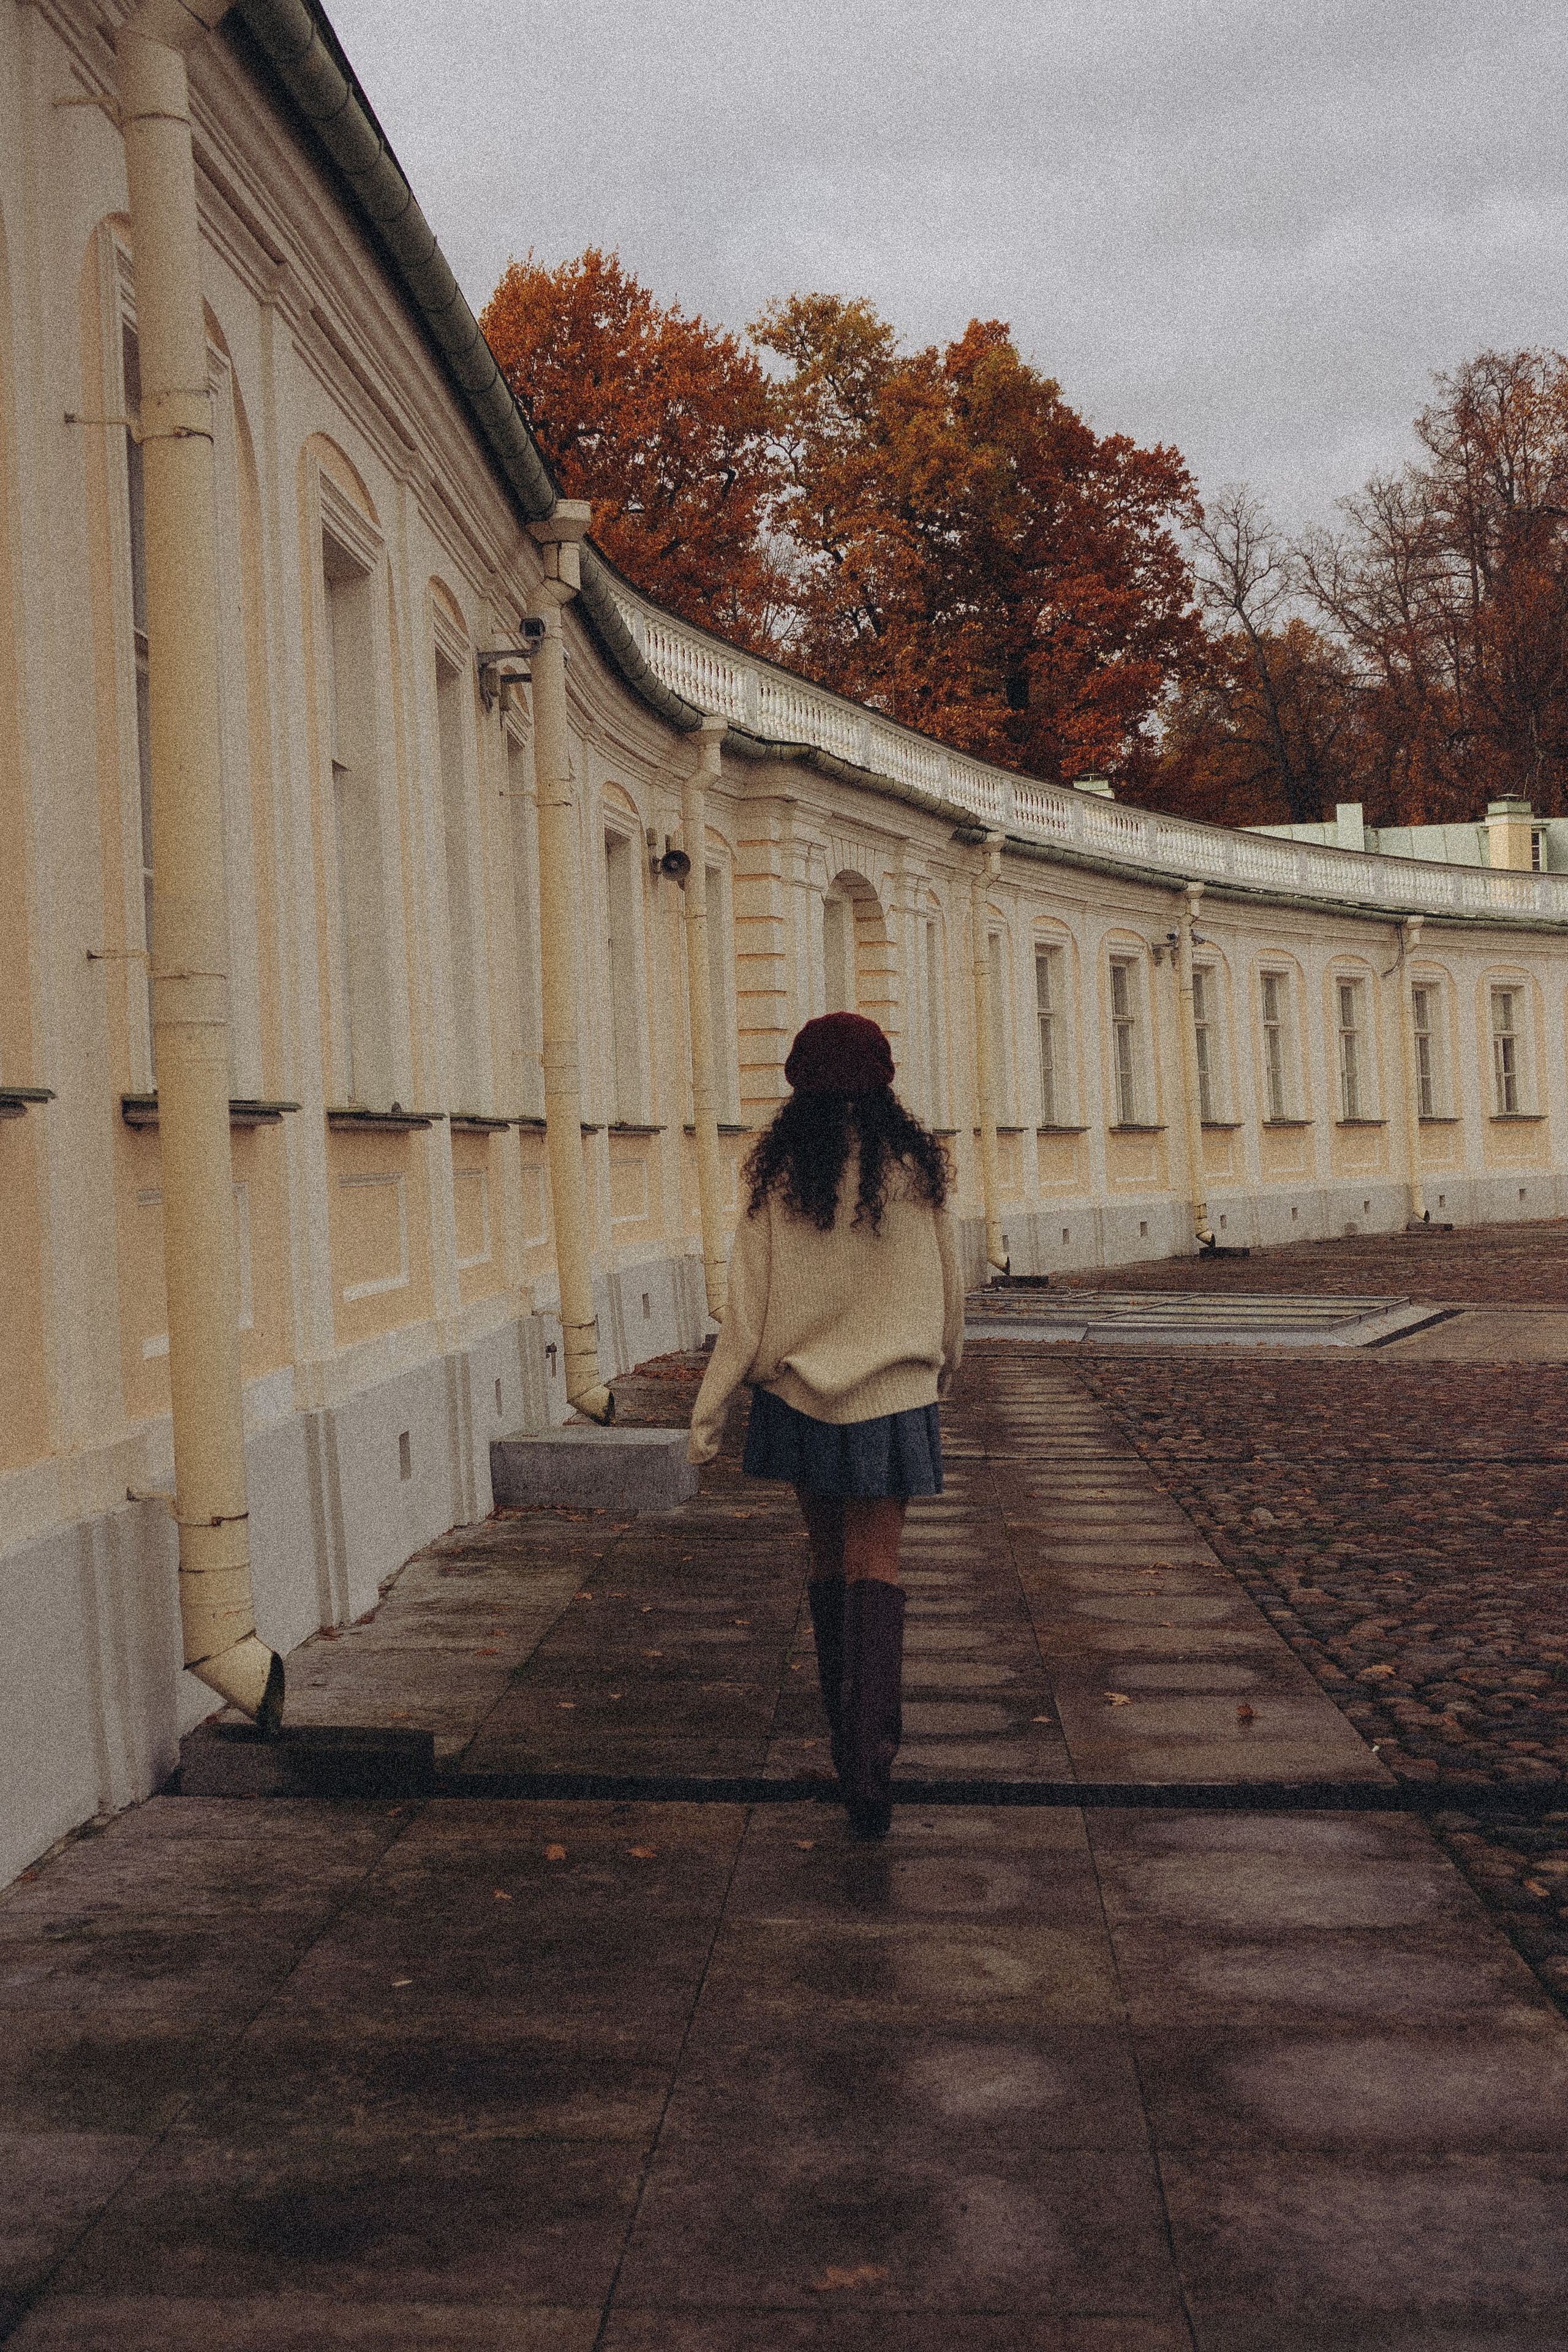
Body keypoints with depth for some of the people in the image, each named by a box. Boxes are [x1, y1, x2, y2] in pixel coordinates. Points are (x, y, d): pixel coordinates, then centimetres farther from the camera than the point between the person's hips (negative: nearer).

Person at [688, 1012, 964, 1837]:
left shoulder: (778, 1172, -6)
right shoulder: (916, 1167, -5)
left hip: (799, 1393, 1)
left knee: (828, 1555, 18)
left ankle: (844, 1731, 31)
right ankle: (870, 1749, -17)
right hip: (892, 1397, -1)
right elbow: (947, 1289, 6)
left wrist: (708, 1410, 0)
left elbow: (749, 1305, -7)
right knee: (874, 1568, -1)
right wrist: (944, 1365, 25)